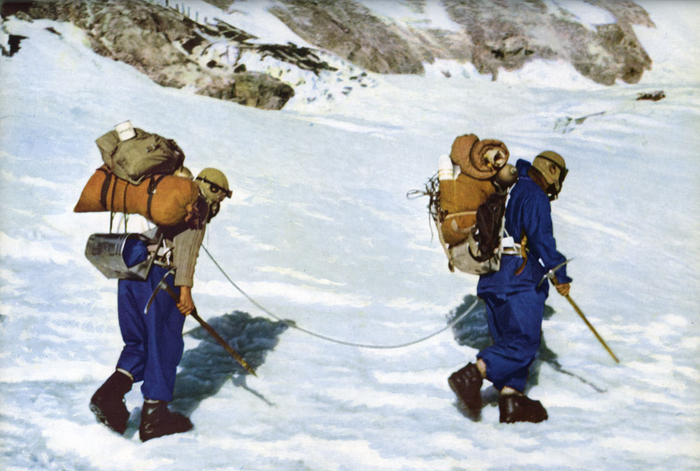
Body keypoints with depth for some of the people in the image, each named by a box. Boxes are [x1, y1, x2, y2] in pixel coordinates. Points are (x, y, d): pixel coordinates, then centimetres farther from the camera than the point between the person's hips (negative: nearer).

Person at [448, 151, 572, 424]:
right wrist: (560, 274, -13)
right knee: (524, 342, -10)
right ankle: (473, 375, -22)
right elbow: (541, 237, -16)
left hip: (494, 278, 9)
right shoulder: (535, 197, -7)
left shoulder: (508, 191, 19)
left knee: (508, 341, 12)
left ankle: (511, 398, 8)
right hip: (520, 279, -9)